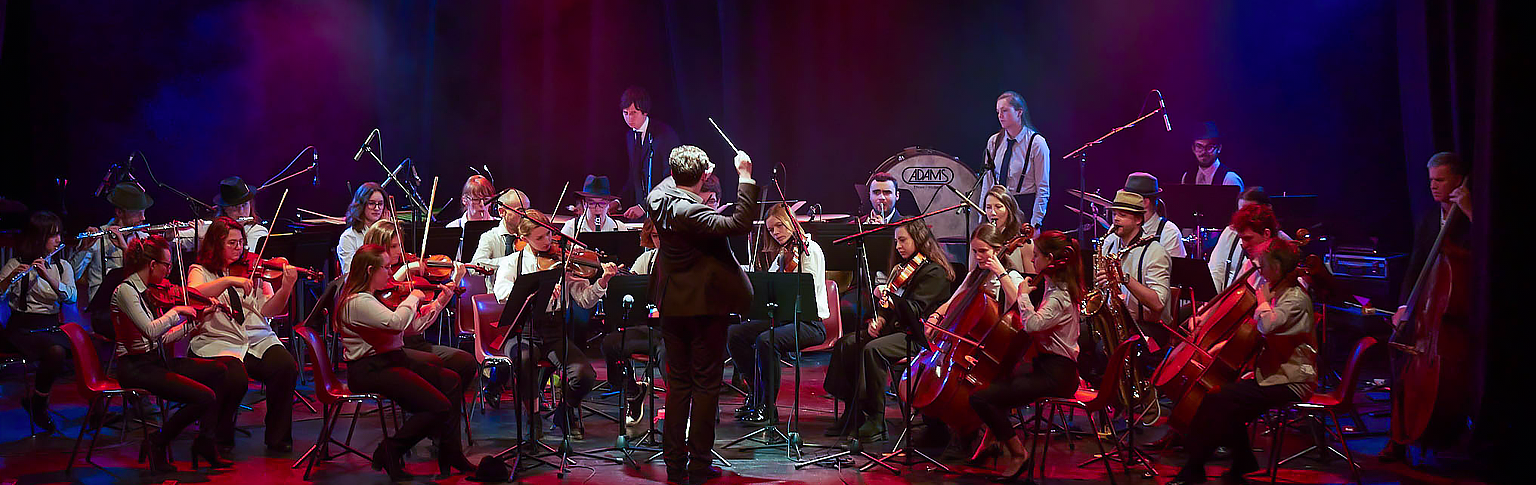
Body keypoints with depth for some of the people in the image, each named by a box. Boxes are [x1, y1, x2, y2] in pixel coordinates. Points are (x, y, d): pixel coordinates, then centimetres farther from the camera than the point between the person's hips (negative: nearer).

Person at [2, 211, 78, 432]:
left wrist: (47, 276, -20)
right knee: (56, 351, -34)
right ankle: (37, 406, -10)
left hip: (53, 326, 4)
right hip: (23, 328, -4)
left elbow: (71, 296, -6)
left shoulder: (62, 266, 12)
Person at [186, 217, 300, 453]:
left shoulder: (253, 270, 15)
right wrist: (228, 280, -25)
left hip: (259, 339, 3)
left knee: (286, 366, -26)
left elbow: (268, 310, 4)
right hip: (217, 342, -3)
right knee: (235, 378, -32)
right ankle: (221, 437, -2)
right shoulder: (200, 271, 9)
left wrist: (286, 287, -13)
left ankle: (278, 437, -8)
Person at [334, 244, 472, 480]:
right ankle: (390, 451, 0)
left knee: (450, 380, 2)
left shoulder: (378, 296, 13)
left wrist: (439, 302, 13)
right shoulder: (358, 301, -18)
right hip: (371, 369, -10)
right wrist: (413, 298, -14)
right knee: (439, 407, -18)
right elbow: (396, 322, -32)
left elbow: (413, 325, 17)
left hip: (393, 360, 10)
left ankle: (451, 455, 6)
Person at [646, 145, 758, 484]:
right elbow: (740, 224, -31)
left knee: (678, 382, 15)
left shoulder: (658, 198, 0)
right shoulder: (690, 212, -24)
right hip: (705, 303, -7)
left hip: (671, 304, 7)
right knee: (706, 385, 4)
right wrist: (745, 177, -27)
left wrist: (687, 173, 29)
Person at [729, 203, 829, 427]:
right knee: (734, 333, -9)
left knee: (765, 341, -33)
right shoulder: (779, 254, 18)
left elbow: (807, 293, -16)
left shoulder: (810, 250, -7)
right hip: (780, 317, 8)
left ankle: (768, 408, -20)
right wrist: (778, 262, -3)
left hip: (810, 322, -8)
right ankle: (756, 394, 3)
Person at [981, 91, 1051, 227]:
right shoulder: (993, 142, 7)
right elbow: (987, 183, 9)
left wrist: (1035, 224, -15)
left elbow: (1043, 189, -8)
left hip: (1025, 208, -4)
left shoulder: (1037, 143, -7)